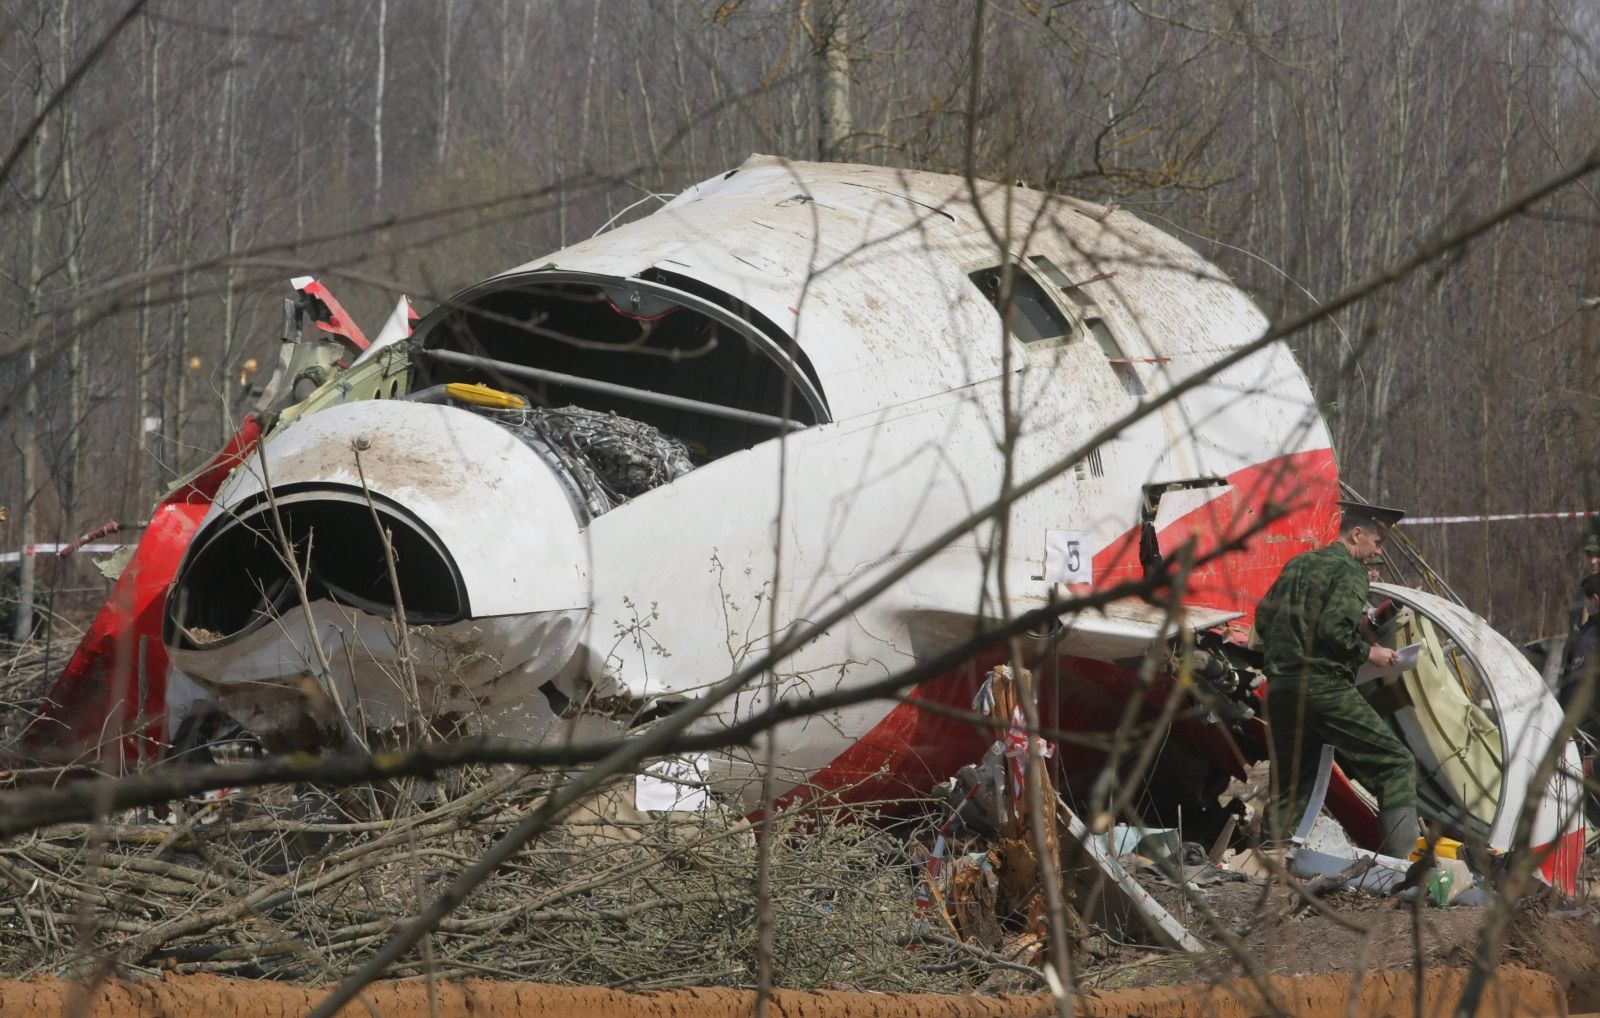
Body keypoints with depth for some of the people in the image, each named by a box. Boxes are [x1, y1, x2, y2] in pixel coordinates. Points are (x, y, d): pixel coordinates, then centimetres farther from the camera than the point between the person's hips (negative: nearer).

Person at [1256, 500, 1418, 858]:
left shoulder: (1297, 565, 19)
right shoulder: (1350, 571, -5)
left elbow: (1263, 619, 19)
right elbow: (1335, 629, -18)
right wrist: (1368, 653, -4)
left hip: (1281, 690, 8)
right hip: (1326, 689, -8)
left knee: (1290, 784, 15)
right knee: (1395, 764, -4)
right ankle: (1400, 859, -15)